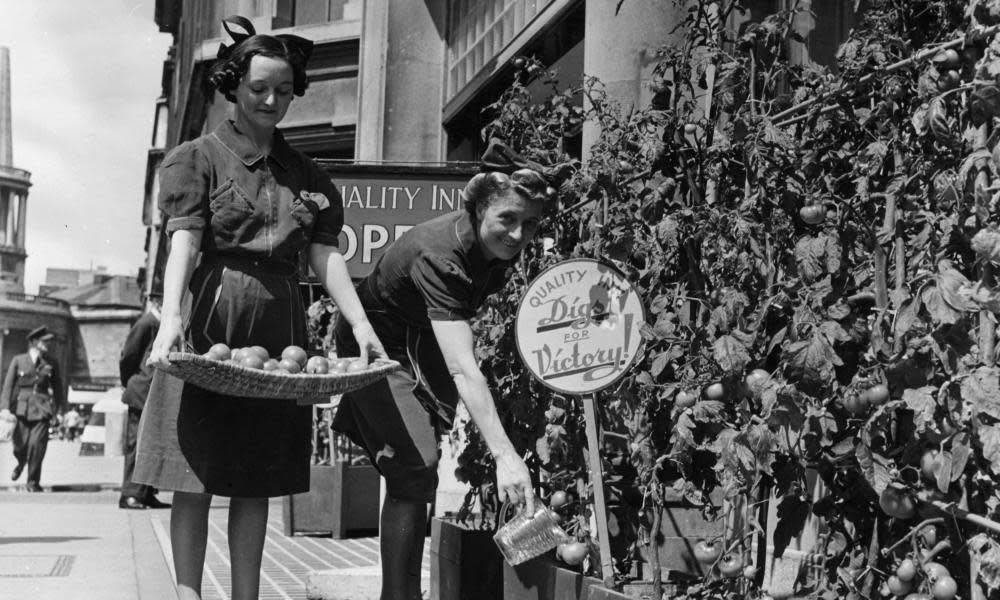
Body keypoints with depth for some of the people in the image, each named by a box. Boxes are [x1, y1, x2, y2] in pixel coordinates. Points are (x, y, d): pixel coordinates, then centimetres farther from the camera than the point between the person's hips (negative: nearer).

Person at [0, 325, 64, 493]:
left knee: (37, 445, -10)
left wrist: (59, 408, 10)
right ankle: (20, 464, 38)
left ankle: (33, 482, 5)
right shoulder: (18, 361, 5)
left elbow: (57, 387, 14)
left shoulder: (51, 363, 9)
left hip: (42, 409, 0)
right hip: (22, 407, 0)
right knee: (20, 446, 1)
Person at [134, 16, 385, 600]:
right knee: (196, 476, -3)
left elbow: (326, 255, 4)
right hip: (212, 318, -3)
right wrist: (171, 317, -28)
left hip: (280, 328, 4)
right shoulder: (198, 157, 3)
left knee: (258, 479, 6)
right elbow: (184, 240, -12)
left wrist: (362, 325, -11)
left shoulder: (308, 175, 14)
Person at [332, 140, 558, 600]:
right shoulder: (438, 256, -38)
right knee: (415, 467, -19)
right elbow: (463, 369, -47)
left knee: (415, 474, 12)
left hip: (426, 344, 8)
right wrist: (504, 455, -54)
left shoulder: (497, 246, -14)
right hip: (379, 344, -8)